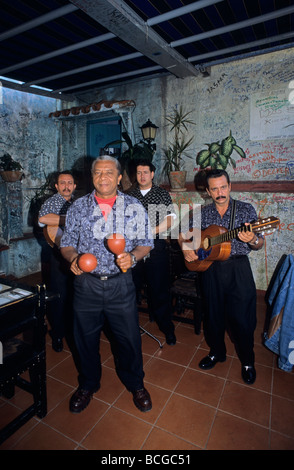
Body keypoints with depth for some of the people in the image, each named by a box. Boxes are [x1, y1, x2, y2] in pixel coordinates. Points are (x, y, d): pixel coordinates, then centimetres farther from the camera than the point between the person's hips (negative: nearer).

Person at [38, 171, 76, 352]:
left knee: (74, 292, 15)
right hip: (60, 253, -5)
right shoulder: (52, 202, -6)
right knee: (59, 294, 1)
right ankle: (57, 334, 18)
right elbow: (43, 218, -28)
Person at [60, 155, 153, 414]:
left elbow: (145, 243, 1)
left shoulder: (134, 207, 0)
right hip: (86, 283, 2)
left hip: (121, 283, -1)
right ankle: (88, 385, 45)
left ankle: (136, 384, 40)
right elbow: (67, 243, 7)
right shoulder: (78, 207, 3)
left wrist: (132, 257, -18)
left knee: (129, 338, 10)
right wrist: (73, 258, -14)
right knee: (86, 338, 16)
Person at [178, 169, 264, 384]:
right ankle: (217, 352, 40)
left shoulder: (246, 209, -2)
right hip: (211, 269, 2)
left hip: (239, 269, -2)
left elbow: (260, 244, -3)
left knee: (242, 318, 5)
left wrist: (252, 239, -26)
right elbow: (183, 233, 13)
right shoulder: (203, 213, 4)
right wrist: (185, 247, -7)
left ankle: (247, 361, 31)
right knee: (214, 315, 15)